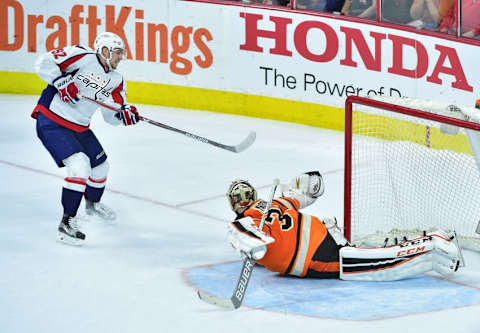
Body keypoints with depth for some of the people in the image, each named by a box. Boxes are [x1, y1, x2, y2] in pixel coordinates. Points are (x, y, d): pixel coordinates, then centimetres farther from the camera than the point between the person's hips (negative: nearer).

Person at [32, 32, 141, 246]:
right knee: (80, 166, -24)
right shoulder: (83, 57, -15)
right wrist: (62, 82, -29)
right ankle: (67, 223, -20)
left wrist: (125, 114, -13)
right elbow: (44, 63, -19)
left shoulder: (115, 80, 7)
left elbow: (111, 116, 8)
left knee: (100, 165, 22)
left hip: (79, 127, 9)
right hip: (52, 122, -9)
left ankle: (93, 204, 53)